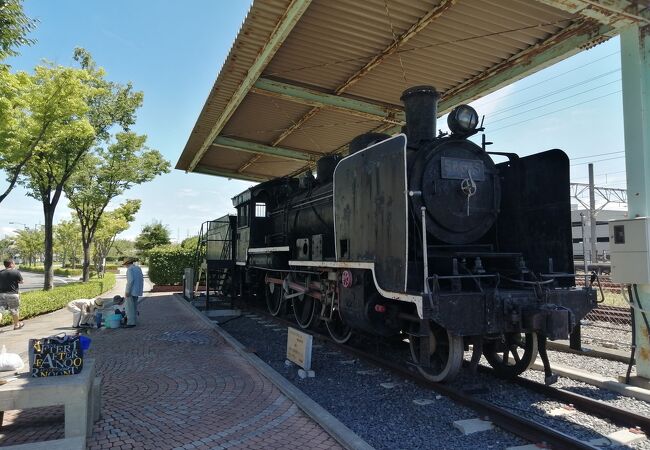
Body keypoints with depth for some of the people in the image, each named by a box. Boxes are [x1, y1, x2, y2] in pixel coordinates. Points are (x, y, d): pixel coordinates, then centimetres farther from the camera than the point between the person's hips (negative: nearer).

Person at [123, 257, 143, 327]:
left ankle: (131, 323, -3)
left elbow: (130, 280, -22)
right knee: (134, 306, 14)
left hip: (131, 291, -9)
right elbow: (141, 280, 14)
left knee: (129, 307, -4)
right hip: (137, 290, 9)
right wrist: (140, 290, 19)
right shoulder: (138, 268, 12)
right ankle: (134, 321, 17)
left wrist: (127, 291, -19)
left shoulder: (130, 269, -12)